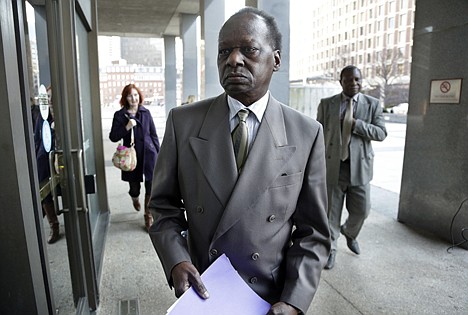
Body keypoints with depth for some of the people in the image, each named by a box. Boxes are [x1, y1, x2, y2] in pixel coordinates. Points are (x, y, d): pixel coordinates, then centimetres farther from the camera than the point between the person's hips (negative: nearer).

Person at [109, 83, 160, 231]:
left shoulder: (146, 112, 4)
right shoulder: (119, 115, -2)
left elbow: (153, 134, 8)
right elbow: (113, 137, -4)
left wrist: (158, 152, 5)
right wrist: (127, 127, -17)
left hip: (149, 155, 1)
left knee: (151, 186, -1)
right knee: (134, 188, 12)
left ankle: (148, 215, 18)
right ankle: (135, 198, 50)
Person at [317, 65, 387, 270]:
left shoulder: (373, 104, 4)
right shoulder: (326, 104, 3)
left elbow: (381, 133, -3)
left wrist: (355, 124, -16)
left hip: (359, 167, 1)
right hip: (333, 166, -1)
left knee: (361, 211, 9)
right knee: (331, 212, 6)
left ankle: (350, 233, 41)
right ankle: (330, 249, 26)